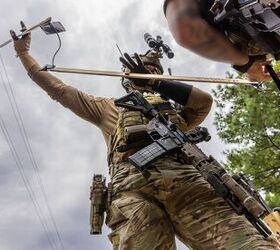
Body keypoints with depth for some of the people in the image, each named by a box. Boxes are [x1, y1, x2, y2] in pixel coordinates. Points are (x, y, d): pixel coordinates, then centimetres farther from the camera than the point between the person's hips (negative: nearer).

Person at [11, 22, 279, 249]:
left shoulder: (173, 110, 39)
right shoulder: (108, 108, 39)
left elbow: (205, 100, 19)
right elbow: (57, 88, 41)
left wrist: (154, 83, 16)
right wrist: (22, 51, 47)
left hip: (184, 178, 2)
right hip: (131, 185, -1)